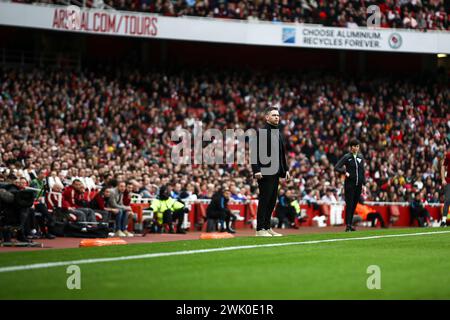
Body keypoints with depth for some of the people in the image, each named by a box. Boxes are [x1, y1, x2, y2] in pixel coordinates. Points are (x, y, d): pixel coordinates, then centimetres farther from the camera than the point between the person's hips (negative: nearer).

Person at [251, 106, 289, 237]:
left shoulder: (279, 133, 19)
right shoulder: (260, 132, -8)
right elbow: (255, 152, -14)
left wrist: (285, 169, 18)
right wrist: (256, 170, -21)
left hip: (276, 172, 8)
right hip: (265, 172, -8)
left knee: (272, 201, 10)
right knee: (264, 200, -6)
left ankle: (267, 227, 16)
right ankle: (260, 229, -2)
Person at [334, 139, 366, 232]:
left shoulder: (360, 157, 11)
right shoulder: (346, 157, -4)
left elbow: (362, 171, 16)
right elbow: (336, 167, -7)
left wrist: (364, 184, 12)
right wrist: (345, 172, -21)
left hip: (358, 185, 5)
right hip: (349, 184, -5)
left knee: (354, 205, 7)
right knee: (349, 204, -9)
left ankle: (350, 225, 13)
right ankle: (347, 225, -10)